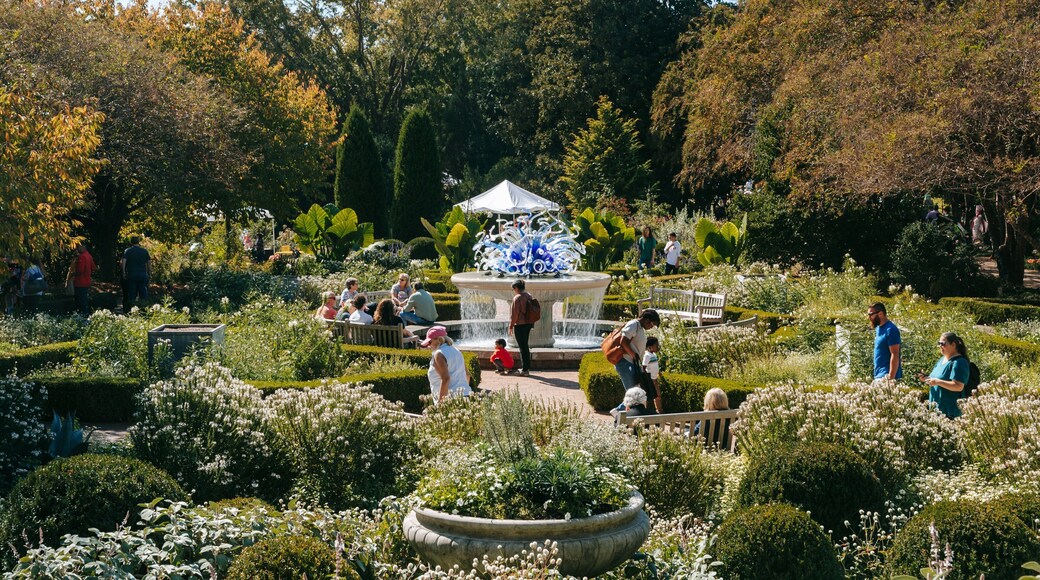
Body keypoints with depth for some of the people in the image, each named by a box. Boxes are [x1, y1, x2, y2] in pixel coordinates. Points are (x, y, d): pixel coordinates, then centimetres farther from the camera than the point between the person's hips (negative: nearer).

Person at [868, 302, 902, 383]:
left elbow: (895, 355, -19)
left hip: (886, 376, -9)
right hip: (878, 376, 9)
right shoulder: (878, 328, 15)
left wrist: (890, 378, -23)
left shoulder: (890, 330, -14)